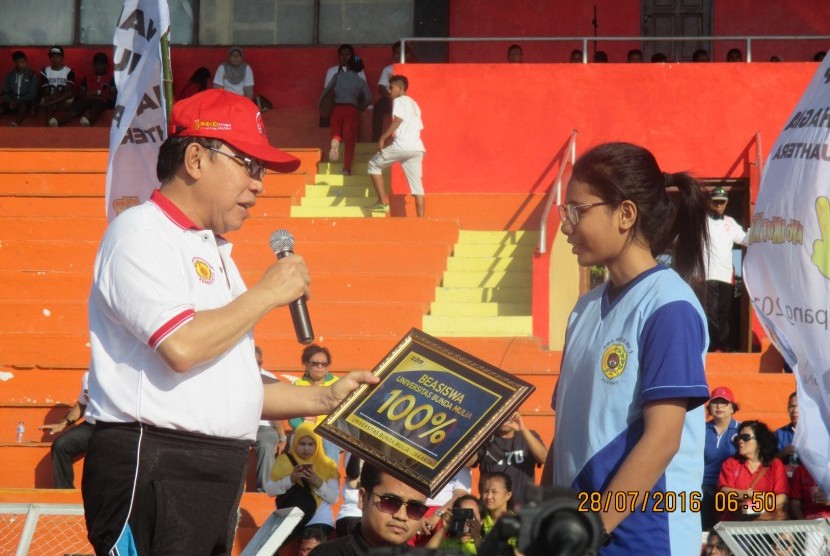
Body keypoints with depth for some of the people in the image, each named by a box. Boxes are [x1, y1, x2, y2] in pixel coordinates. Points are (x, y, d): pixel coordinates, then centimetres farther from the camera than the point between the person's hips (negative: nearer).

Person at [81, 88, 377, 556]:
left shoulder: (217, 254, 23)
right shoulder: (140, 233, -6)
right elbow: (181, 347, -21)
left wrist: (324, 400, 16)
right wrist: (267, 294, -8)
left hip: (219, 476, 9)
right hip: (151, 469, -9)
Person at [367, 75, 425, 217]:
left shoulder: (399, 101, 2)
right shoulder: (414, 104, 27)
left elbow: (397, 120, -13)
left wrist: (382, 138, -12)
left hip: (402, 145, -8)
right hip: (418, 148, 8)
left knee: (374, 165, 8)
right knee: (416, 184, 5)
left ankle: (383, 202, -1)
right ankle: (421, 218, -4)